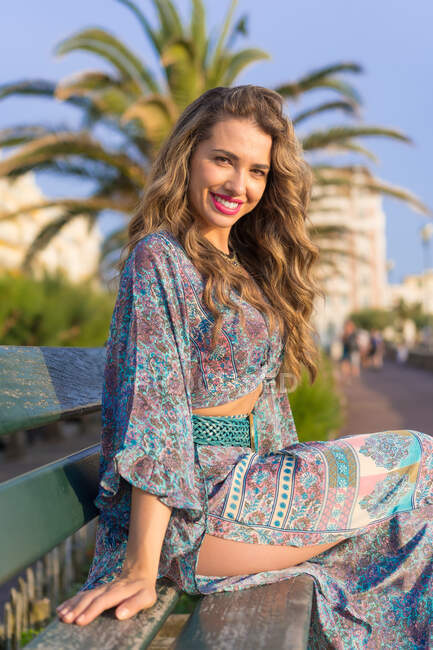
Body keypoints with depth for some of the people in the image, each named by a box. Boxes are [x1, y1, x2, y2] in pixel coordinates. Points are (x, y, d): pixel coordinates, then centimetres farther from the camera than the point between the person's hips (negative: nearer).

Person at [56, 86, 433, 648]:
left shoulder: (246, 265, 14)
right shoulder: (160, 256, -13)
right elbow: (153, 415, -21)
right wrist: (141, 570, -23)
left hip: (252, 473, 8)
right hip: (199, 509, -8)